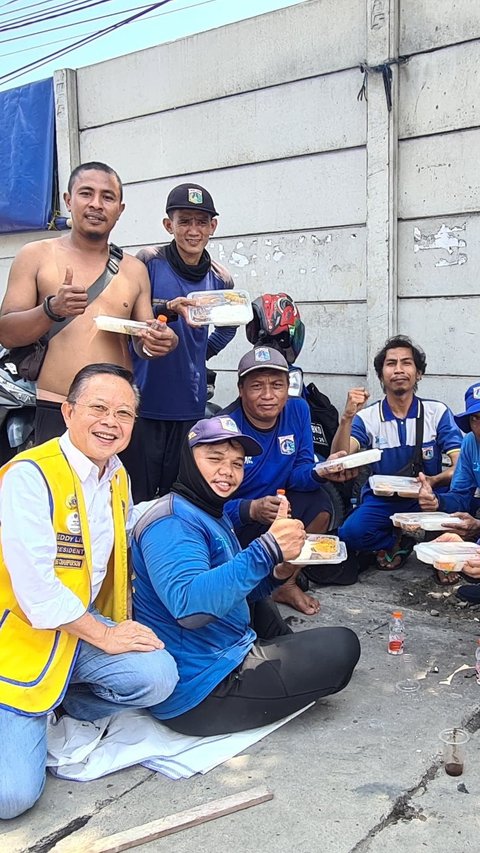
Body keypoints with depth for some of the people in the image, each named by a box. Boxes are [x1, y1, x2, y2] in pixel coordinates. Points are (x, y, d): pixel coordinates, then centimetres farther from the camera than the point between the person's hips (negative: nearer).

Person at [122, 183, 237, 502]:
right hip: (144, 400, -4)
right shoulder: (149, 261, -3)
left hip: (190, 404, 4)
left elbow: (228, 327, 27)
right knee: (137, 497, -3)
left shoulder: (220, 279, 9)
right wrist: (169, 308, -26)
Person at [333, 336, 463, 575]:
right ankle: (408, 541, 1)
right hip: (381, 500, 0)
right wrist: (347, 417, -33)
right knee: (350, 534, -29)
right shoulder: (367, 417, -3)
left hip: (426, 499, 1)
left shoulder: (437, 412, -3)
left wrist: (434, 481, -32)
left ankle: (398, 541, -4)